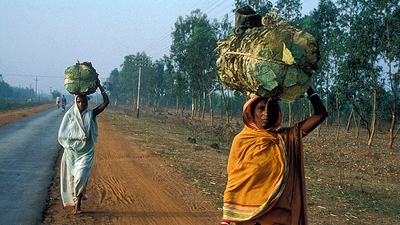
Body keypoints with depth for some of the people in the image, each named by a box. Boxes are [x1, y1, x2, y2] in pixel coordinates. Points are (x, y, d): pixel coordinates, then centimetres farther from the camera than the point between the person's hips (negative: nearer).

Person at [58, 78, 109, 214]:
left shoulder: (90, 115, 0)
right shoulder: (69, 115, 0)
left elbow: (106, 102, -6)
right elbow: (62, 134, -2)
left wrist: (99, 86, -5)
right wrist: (78, 137, -12)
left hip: (86, 153, -1)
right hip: (72, 152, 1)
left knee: (81, 177, -15)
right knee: (71, 178, 9)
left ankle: (78, 204, -3)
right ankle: (75, 202, 28)